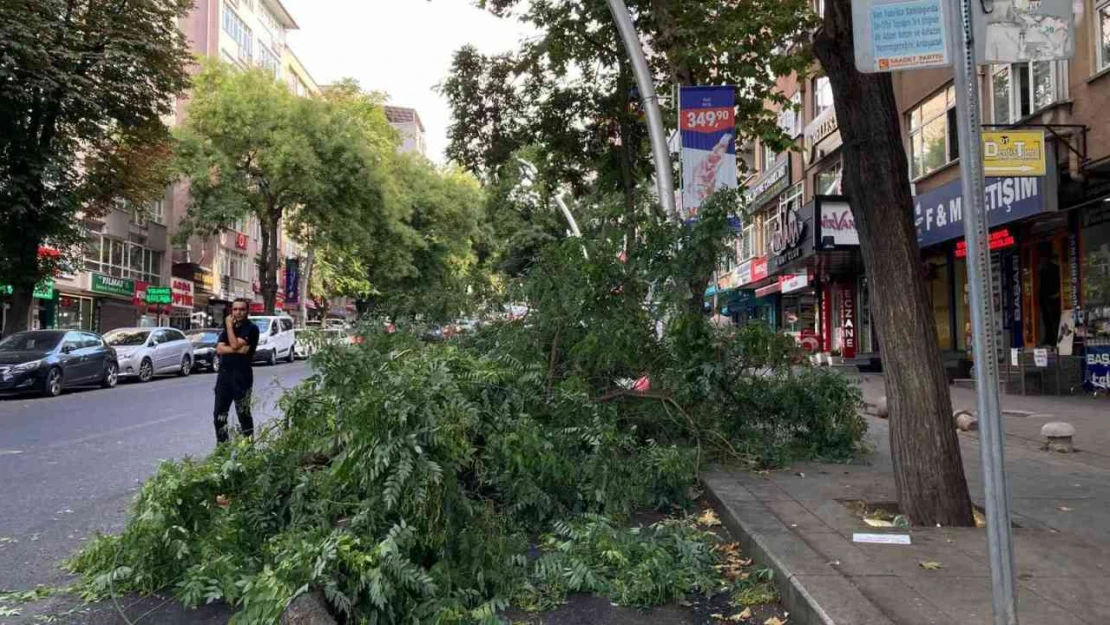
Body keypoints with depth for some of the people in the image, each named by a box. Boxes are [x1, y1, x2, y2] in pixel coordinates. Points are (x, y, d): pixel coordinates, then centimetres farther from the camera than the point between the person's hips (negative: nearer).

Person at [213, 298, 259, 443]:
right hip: (224, 373, 6)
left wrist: (229, 326, -7)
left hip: (242, 375, -6)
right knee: (219, 414, 7)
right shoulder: (227, 328, 15)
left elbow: (235, 344, -16)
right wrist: (237, 350, -14)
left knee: (243, 414, -3)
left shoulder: (251, 329, -4)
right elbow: (219, 349, 2)